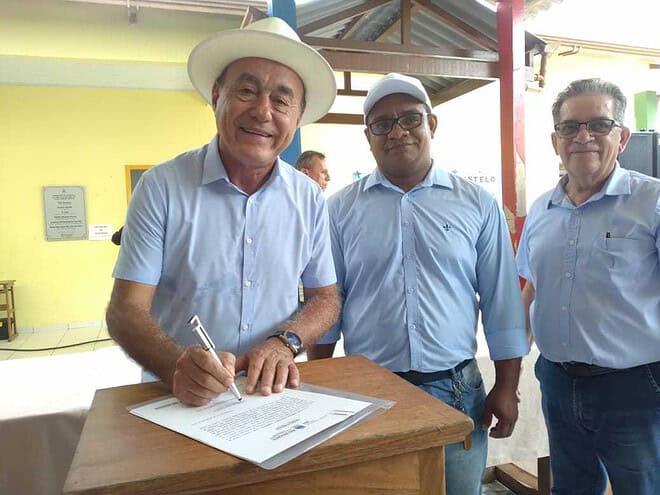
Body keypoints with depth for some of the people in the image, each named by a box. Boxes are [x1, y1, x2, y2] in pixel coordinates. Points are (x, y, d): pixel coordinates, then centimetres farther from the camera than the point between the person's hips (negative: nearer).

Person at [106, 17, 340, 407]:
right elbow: (126, 310, -7)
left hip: (274, 395, 2)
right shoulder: (162, 187, -7)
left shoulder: (310, 199, 1)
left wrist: (283, 342, -12)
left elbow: (325, 298, 7)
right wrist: (178, 367, -26)